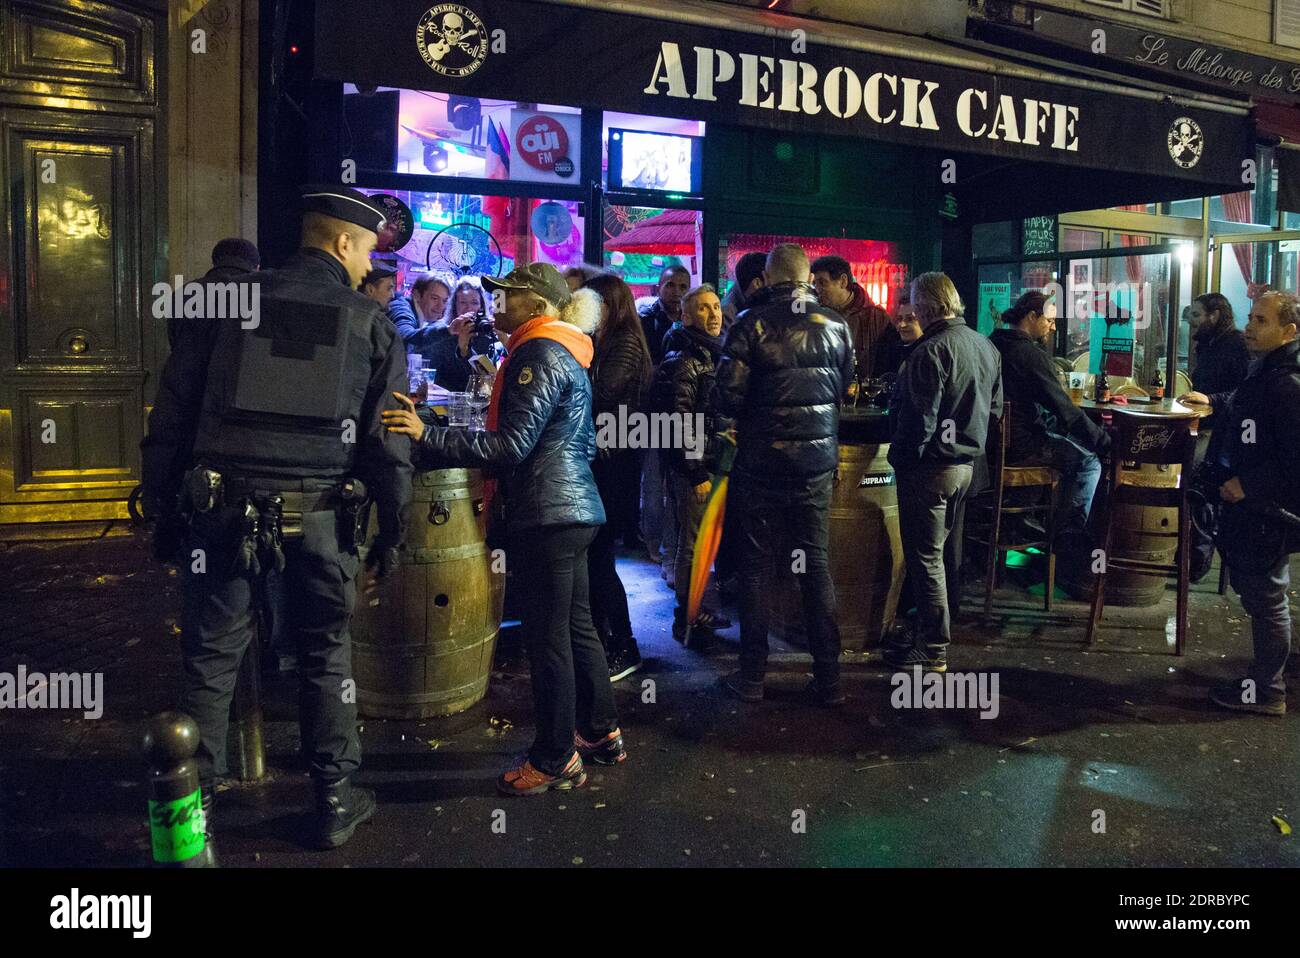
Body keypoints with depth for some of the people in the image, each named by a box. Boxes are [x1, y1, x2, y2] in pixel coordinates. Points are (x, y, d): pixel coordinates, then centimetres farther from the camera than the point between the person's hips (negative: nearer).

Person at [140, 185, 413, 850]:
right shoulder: (372, 323, 2)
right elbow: (388, 439, 0)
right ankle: (334, 801, 21)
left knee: (211, 655, 13)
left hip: (224, 505, 1)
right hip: (320, 516, 0)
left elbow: (173, 408, 4)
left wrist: (160, 504, 11)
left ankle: (196, 795, 23)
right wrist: (391, 526, 8)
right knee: (325, 656, 12)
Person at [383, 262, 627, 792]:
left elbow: (513, 445, -21)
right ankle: (601, 733, 30)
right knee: (576, 625, 18)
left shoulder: (539, 354, -13)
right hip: (574, 508, 10)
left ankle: (556, 759, 9)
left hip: (548, 514, -10)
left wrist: (427, 435, -25)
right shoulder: (562, 352, 18)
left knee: (548, 635, -2)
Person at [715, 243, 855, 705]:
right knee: (816, 565, 10)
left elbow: (728, 394, -13)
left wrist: (748, 417, 6)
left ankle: (752, 675, 14)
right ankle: (827, 676, 14)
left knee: (756, 567, 7)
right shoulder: (836, 325, 2)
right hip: (817, 462, 3)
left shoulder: (751, 323, -9)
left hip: (762, 460, -3)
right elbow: (847, 388, 8)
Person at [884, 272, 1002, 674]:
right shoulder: (986, 346, 9)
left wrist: (902, 459, -11)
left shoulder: (931, 351, -20)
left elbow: (918, 418, -21)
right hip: (966, 464, 9)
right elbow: (995, 406, 16)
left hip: (930, 467, -9)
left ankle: (932, 649, 4)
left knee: (925, 557, -1)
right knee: (948, 551, 19)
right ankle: (942, 628, 32)